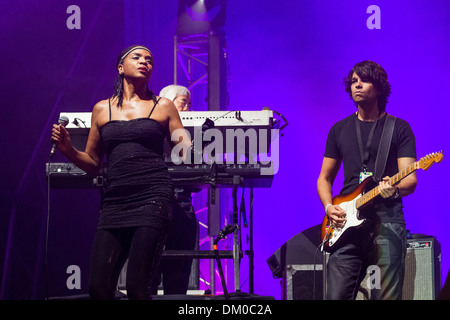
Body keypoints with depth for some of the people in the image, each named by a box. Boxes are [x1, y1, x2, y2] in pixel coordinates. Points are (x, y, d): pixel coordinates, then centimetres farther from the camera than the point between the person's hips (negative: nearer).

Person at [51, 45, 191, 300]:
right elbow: (92, 164, 20)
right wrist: (67, 149, 2)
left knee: (137, 288, -14)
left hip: (152, 199, -3)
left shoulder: (163, 107, 12)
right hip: (115, 201, 3)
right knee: (98, 287, -6)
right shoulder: (102, 110, 17)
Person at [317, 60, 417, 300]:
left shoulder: (399, 128, 6)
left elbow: (410, 180, -2)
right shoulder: (339, 129, 17)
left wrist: (395, 189, -25)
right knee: (337, 296, -3)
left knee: (387, 296, -9)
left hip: (386, 219, -3)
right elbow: (325, 178, 21)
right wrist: (329, 207, 1)